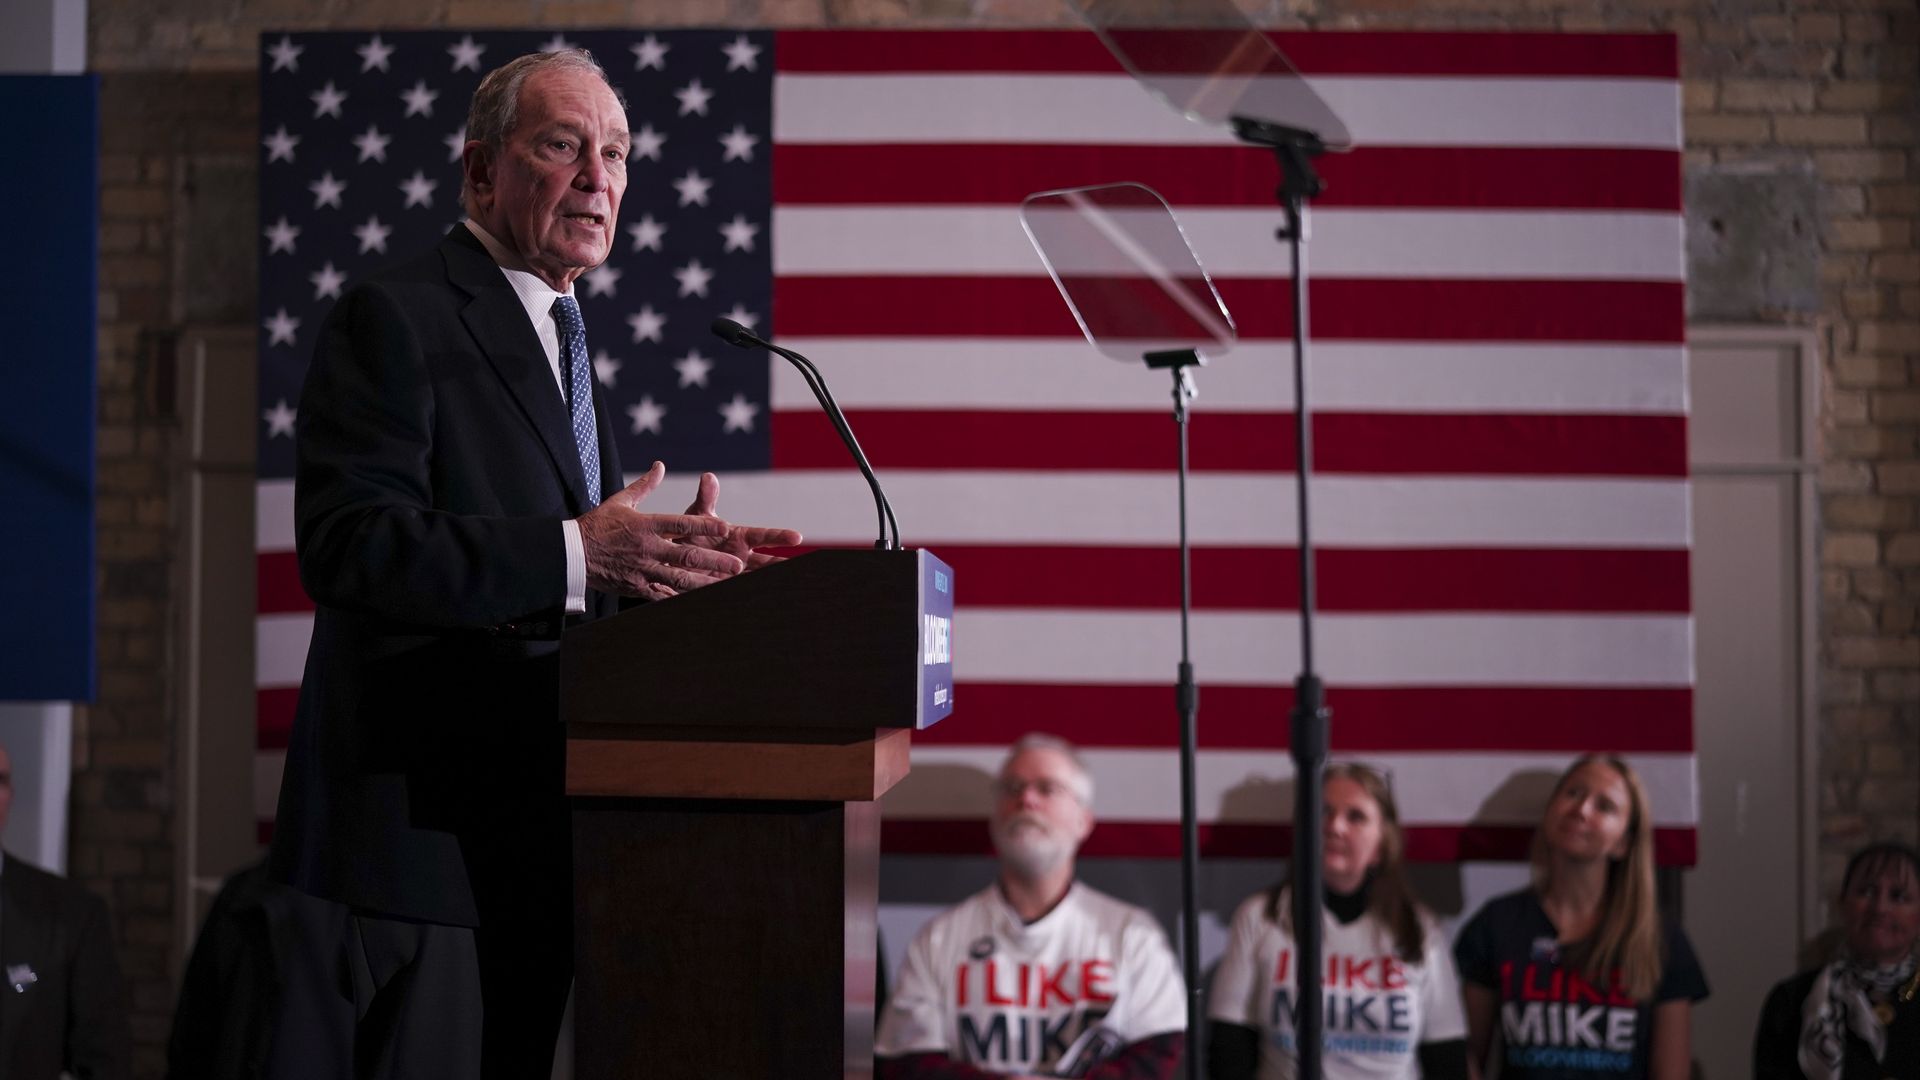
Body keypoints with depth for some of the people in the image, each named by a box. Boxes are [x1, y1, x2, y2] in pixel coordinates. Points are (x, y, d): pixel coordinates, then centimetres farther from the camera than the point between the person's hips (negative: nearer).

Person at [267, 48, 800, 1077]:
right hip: (421, 830, -8)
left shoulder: (559, 337, 20)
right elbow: (346, 545, -21)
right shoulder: (395, 317, -8)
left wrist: (672, 557, 0)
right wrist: (575, 553, -27)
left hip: (535, 833, 9)